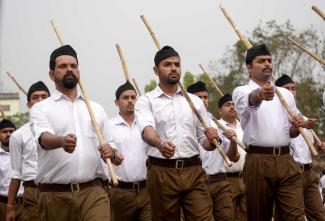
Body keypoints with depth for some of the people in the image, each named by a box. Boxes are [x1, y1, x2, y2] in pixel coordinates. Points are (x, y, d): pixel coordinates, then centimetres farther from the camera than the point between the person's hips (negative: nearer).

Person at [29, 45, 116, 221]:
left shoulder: (97, 109, 18)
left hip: (92, 190, 2)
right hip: (55, 194, -2)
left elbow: (109, 145, 21)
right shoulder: (41, 108, 6)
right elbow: (44, 137, -15)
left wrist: (110, 152, -4)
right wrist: (62, 141, -38)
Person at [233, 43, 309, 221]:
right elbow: (251, 100, -23)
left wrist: (296, 127, -1)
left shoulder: (285, 94, 19)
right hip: (258, 161, -3)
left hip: (285, 160, 3)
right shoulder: (242, 92, 4)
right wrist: (260, 95, -46)